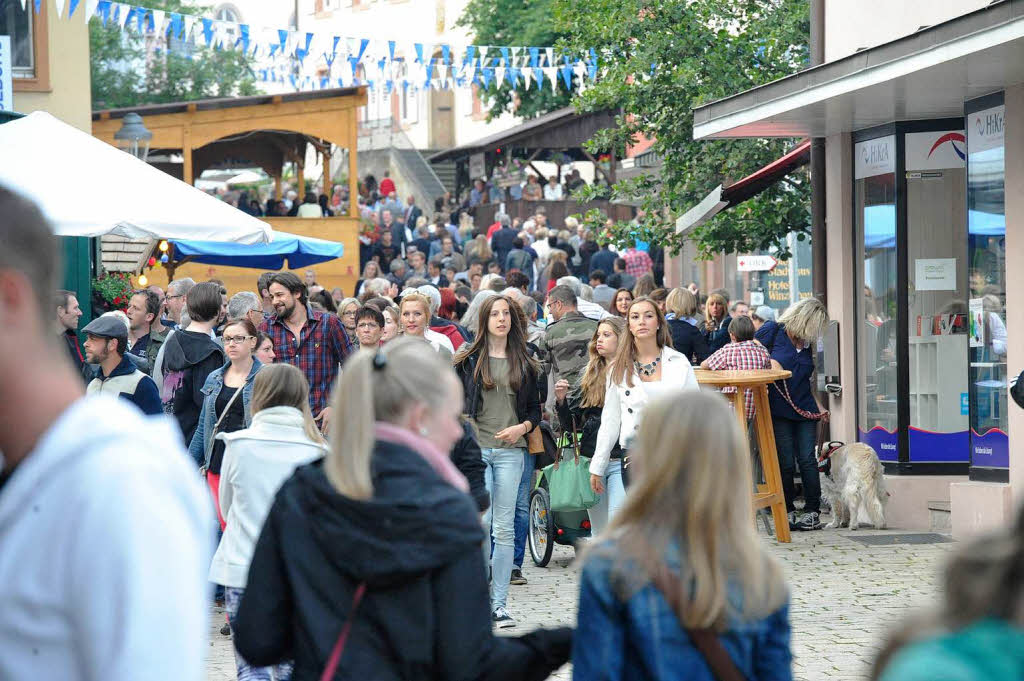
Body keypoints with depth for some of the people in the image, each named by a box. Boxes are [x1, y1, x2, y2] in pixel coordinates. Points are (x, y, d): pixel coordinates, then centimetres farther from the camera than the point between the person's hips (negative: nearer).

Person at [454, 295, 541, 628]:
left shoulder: (523, 363, 13)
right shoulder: (468, 358, 6)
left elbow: (535, 410, 16)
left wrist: (523, 426, -3)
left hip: (510, 450, 2)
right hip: (475, 447, -2)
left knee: (504, 528, 1)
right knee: (481, 520, -13)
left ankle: (499, 604, 5)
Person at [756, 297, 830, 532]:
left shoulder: (806, 344, 18)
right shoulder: (773, 331, 0)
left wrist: (818, 407, 18)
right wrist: (769, 363, -18)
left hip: (804, 409, 5)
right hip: (779, 409, -5)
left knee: (807, 460, -5)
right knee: (786, 464, -4)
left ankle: (812, 511, -1)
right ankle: (788, 512, 6)